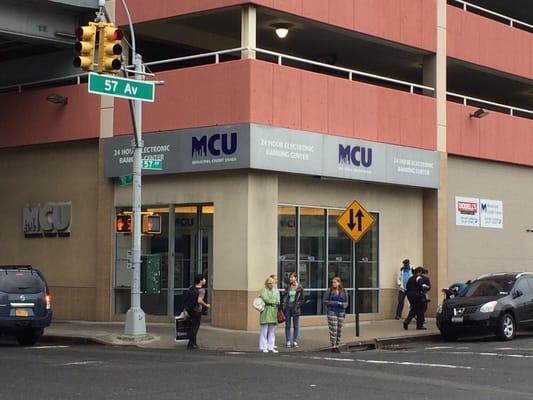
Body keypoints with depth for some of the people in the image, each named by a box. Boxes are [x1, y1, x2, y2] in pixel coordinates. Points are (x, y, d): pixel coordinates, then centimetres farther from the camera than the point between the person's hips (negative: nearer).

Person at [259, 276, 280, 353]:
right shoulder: (263, 290, -1)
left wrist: (270, 302, -6)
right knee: (264, 330, -5)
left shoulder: (275, 292, 19)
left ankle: (271, 347, 12)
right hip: (266, 312, -6)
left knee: (272, 331, 7)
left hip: (273, 313, 6)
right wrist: (274, 301, -2)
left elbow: (278, 301, 12)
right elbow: (266, 299, -14)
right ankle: (263, 347, 0)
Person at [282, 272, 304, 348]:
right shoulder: (287, 287, 3)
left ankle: (295, 341, 10)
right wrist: (283, 303, 0)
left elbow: (302, 299, 1)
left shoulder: (299, 288, -4)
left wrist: (298, 305, -10)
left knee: (296, 326, 4)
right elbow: (284, 296, 10)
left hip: (295, 308, -2)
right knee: (287, 325, 5)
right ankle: (288, 341, 11)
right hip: (287, 307, 2)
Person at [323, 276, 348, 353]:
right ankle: (333, 346, -7)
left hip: (341, 313, 3)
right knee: (333, 330, -10)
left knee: (339, 330, 4)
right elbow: (325, 301, -3)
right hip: (332, 312, -3)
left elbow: (346, 303, 12)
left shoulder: (344, 292, 8)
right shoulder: (330, 291, 0)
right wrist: (336, 303, -11)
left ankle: (337, 346, 11)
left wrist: (343, 305, -11)